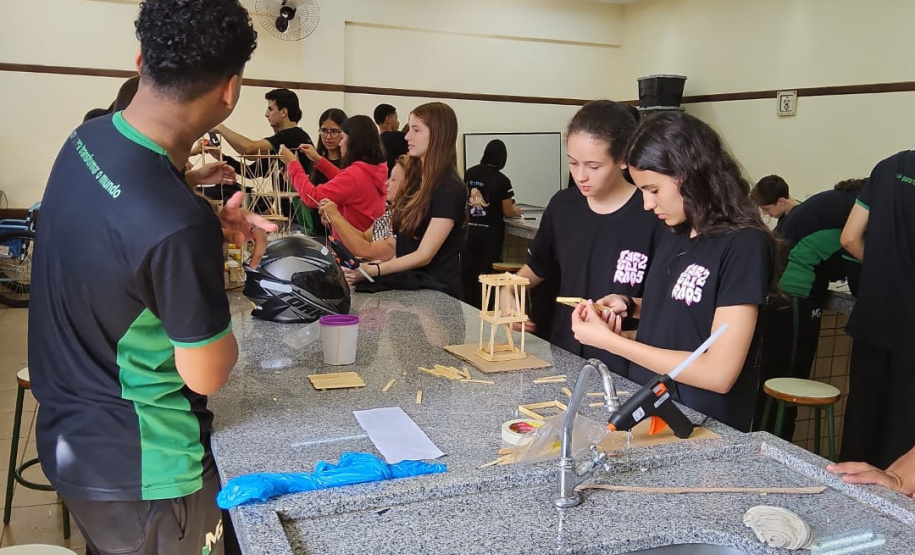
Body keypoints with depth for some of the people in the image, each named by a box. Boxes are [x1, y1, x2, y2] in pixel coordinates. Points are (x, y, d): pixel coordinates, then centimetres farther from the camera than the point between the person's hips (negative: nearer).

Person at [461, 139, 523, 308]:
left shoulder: (469, 173, 1)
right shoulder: (502, 180, -13)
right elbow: (507, 212, -9)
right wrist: (516, 212, 13)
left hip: (470, 228, 4)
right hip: (490, 231, -4)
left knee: (467, 269, 11)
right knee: (485, 271, 5)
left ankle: (467, 307, 19)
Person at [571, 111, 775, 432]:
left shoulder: (743, 245, -14)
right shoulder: (676, 236, 7)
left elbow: (719, 373, -18)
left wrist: (610, 340, -16)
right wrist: (632, 309, 1)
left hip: (705, 431, -6)